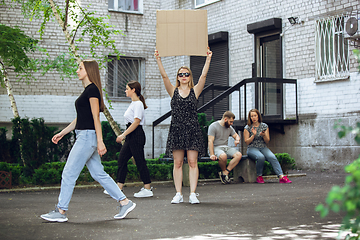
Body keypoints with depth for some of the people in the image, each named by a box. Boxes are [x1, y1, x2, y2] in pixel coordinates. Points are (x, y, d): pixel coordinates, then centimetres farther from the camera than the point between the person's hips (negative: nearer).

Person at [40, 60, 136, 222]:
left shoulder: (92, 90, -11)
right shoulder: (87, 90, 18)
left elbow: (96, 117, -17)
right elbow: (79, 119, 23)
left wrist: (100, 141, -20)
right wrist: (62, 133, 23)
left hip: (88, 136, -10)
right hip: (84, 136, 10)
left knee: (69, 173, -5)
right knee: (99, 174, 10)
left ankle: (60, 212, 2)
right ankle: (125, 202, 12)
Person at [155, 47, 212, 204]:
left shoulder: (195, 91, 8)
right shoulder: (173, 91, 9)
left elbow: (203, 75, -2)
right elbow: (164, 76, -1)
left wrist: (208, 59, -9)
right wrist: (158, 60, -11)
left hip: (192, 130, -1)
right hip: (176, 129, 1)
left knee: (192, 162, -3)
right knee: (177, 163, 2)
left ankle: (193, 194, -2)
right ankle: (178, 194, 6)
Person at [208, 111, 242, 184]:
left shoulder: (229, 127, 14)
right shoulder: (213, 126, -8)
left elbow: (236, 135, 24)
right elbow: (210, 141, -15)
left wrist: (237, 140, -4)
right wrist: (212, 154, -26)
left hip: (226, 147, 7)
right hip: (216, 147, -7)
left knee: (239, 155, -21)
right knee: (223, 156, -40)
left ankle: (225, 173, -21)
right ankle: (224, 171, -11)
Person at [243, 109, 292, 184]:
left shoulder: (264, 126, 9)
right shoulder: (247, 128, 3)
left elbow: (267, 141, 8)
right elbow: (247, 142, 0)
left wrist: (264, 135, -13)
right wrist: (253, 135, -15)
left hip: (263, 148, 3)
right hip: (252, 148, -3)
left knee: (272, 157, -30)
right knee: (261, 157, -37)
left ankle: (281, 177, -40)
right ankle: (259, 177, -18)